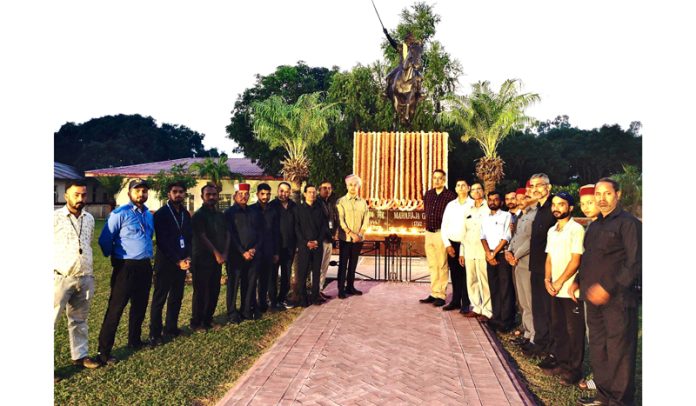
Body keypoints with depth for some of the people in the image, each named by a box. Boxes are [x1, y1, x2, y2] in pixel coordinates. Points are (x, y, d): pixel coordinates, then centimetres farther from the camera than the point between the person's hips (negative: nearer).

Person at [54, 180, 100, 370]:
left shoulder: (89, 219, 10)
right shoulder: (55, 217, -7)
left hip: (85, 279, 5)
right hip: (60, 278, -5)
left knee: (79, 320, 16)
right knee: (51, 320, -1)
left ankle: (80, 355, 27)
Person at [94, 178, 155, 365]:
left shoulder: (149, 214, 10)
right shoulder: (120, 214, -12)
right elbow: (104, 240, -10)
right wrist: (115, 258, 2)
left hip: (145, 266, 7)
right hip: (126, 267, -7)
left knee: (140, 306, 18)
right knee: (115, 309, -4)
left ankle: (134, 340, 34)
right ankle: (104, 352, 4)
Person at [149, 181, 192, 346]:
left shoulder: (185, 214, 9)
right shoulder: (161, 214, -8)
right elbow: (162, 242, -13)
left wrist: (187, 257, -4)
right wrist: (177, 261, -15)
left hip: (182, 262, 6)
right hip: (165, 262, -5)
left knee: (177, 297, 12)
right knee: (159, 299, 2)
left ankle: (171, 327, 25)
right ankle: (155, 334, 11)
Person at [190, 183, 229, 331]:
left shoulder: (220, 215, 13)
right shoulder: (198, 215, -6)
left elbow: (227, 234, 10)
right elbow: (202, 237, -14)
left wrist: (225, 253, -5)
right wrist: (216, 253, -16)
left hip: (217, 259, 6)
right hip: (202, 259, -6)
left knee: (214, 291, 9)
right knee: (201, 292, -1)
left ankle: (207, 320, 21)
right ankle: (196, 323, 11)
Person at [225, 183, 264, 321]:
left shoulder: (255, 212, 12)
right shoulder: (229, 213, 0)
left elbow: (261, 232, 10)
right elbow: (230, 235, -7)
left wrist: (255, 249, -3)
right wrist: (243, 252, -11)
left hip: (254, 254, 4)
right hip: (236, 255, -4)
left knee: (250, 283, 8)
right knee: (234, 284, 3)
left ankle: (247, 310, 19)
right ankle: (232, 312, 13)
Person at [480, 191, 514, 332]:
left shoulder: (506, 216, -1)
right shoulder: (485, 218, 14)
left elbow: (506, 237, -8)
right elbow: (483, 237, 7)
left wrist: (494, 254, -9)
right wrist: (488, 254, -8)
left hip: (502, 255, -5)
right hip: (490, 256, 5)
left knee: (505, 288, -4)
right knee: (493, 287, 8)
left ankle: (506, 320, 0)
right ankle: (496, 317, 15)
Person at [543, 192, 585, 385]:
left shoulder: (576, 229, -10)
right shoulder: (552, 231, 12)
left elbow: (576, 260, -14)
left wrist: (559, 282, -12)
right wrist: (547, 279, 0)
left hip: (571, 290, -7)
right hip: (555, 290, 7)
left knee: (574, 331, 4)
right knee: (558, 328, 14)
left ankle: (574, 369, 14)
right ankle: (562, 362, 27)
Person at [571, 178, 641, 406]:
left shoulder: (628, 223, -8)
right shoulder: (594, 226, 17)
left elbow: (635, 263, -14)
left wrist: (609, 288, -20)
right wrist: (578, 281, 12)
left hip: (618, 299, -8)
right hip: (594, 298, 8)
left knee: (619, 352, 0)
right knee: (597, 349, 15)